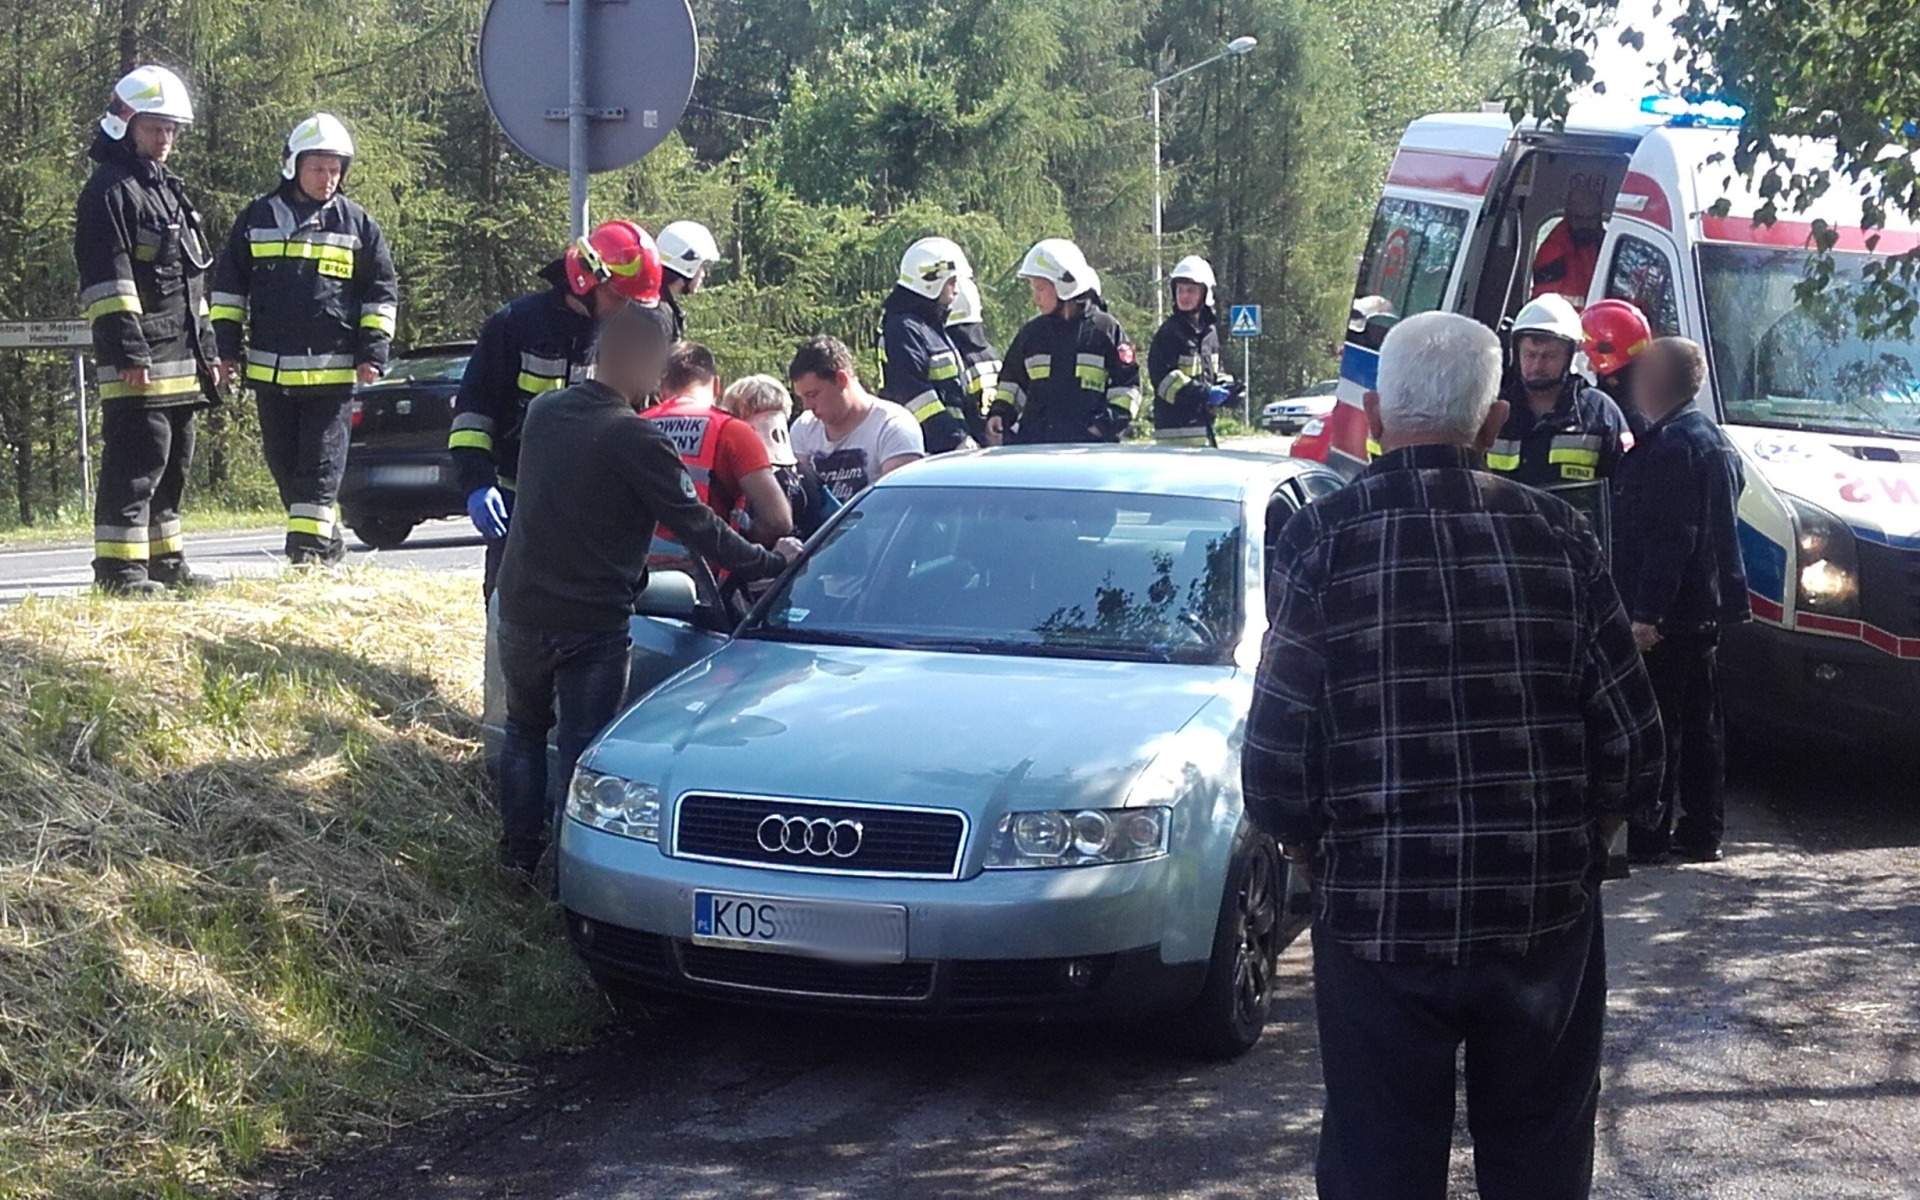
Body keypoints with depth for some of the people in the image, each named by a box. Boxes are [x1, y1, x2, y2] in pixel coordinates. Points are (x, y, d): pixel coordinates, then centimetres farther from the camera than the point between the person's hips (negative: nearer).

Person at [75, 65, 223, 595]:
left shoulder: (169, 191, 23)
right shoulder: (108, 191, -7)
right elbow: (106, 278, -15)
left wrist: (207, 350, 23)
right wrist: (128, 351, -22)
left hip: (181, 360, 9)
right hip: (139, 361, -9)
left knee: (173, 463, 13)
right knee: (137, 461, -11)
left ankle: (165, 560, 21)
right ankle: (118, 566, -9)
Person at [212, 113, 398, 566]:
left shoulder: (357, 224, 5)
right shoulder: (257, 218, 7)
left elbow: (381, 292, 8)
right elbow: (228, 285, 12)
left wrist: (373, 350, 0)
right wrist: (228, 344, 6)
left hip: (333, 369, -2)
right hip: (270, 370, 3)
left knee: (321, 462, -6)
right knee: (283, 461, 9)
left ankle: (309, 546, -7)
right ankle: (326, 539, 21)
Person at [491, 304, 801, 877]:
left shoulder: (542, 412, 3)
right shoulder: (634, 439, -17)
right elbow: (694, 525, -14)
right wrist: (771, 562, -3)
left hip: (520, 610, 6)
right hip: (591, 624, -6)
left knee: (524, 728, 22)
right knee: (582, 748, 4)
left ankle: (519, 852, 27)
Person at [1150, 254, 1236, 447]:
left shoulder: (1210, 331, 14)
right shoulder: (1169, 332, -8)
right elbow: (1162, 379, -16)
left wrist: (1223, 391, 3)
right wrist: (1205, 393, -20)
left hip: (1203, 422, 8)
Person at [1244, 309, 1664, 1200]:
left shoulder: (1319, 542, -9)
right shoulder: (1557, 536, -2)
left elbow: (1277, 761, -11)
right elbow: (1632, 749, -1)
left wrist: (1324, 868, 7)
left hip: (1378, 921, -2)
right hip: (1549, 917, 2)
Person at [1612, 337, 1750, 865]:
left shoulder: (1671, 446, -17)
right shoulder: (1712, 439, 16)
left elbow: (1668, 538, -23)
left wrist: (1647, 612, -24)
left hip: (1668, 617, -10)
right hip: (1704, 609, 10)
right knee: (1699, 722, 14)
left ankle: (1649, 836, -4)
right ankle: (1702, 832, 20)